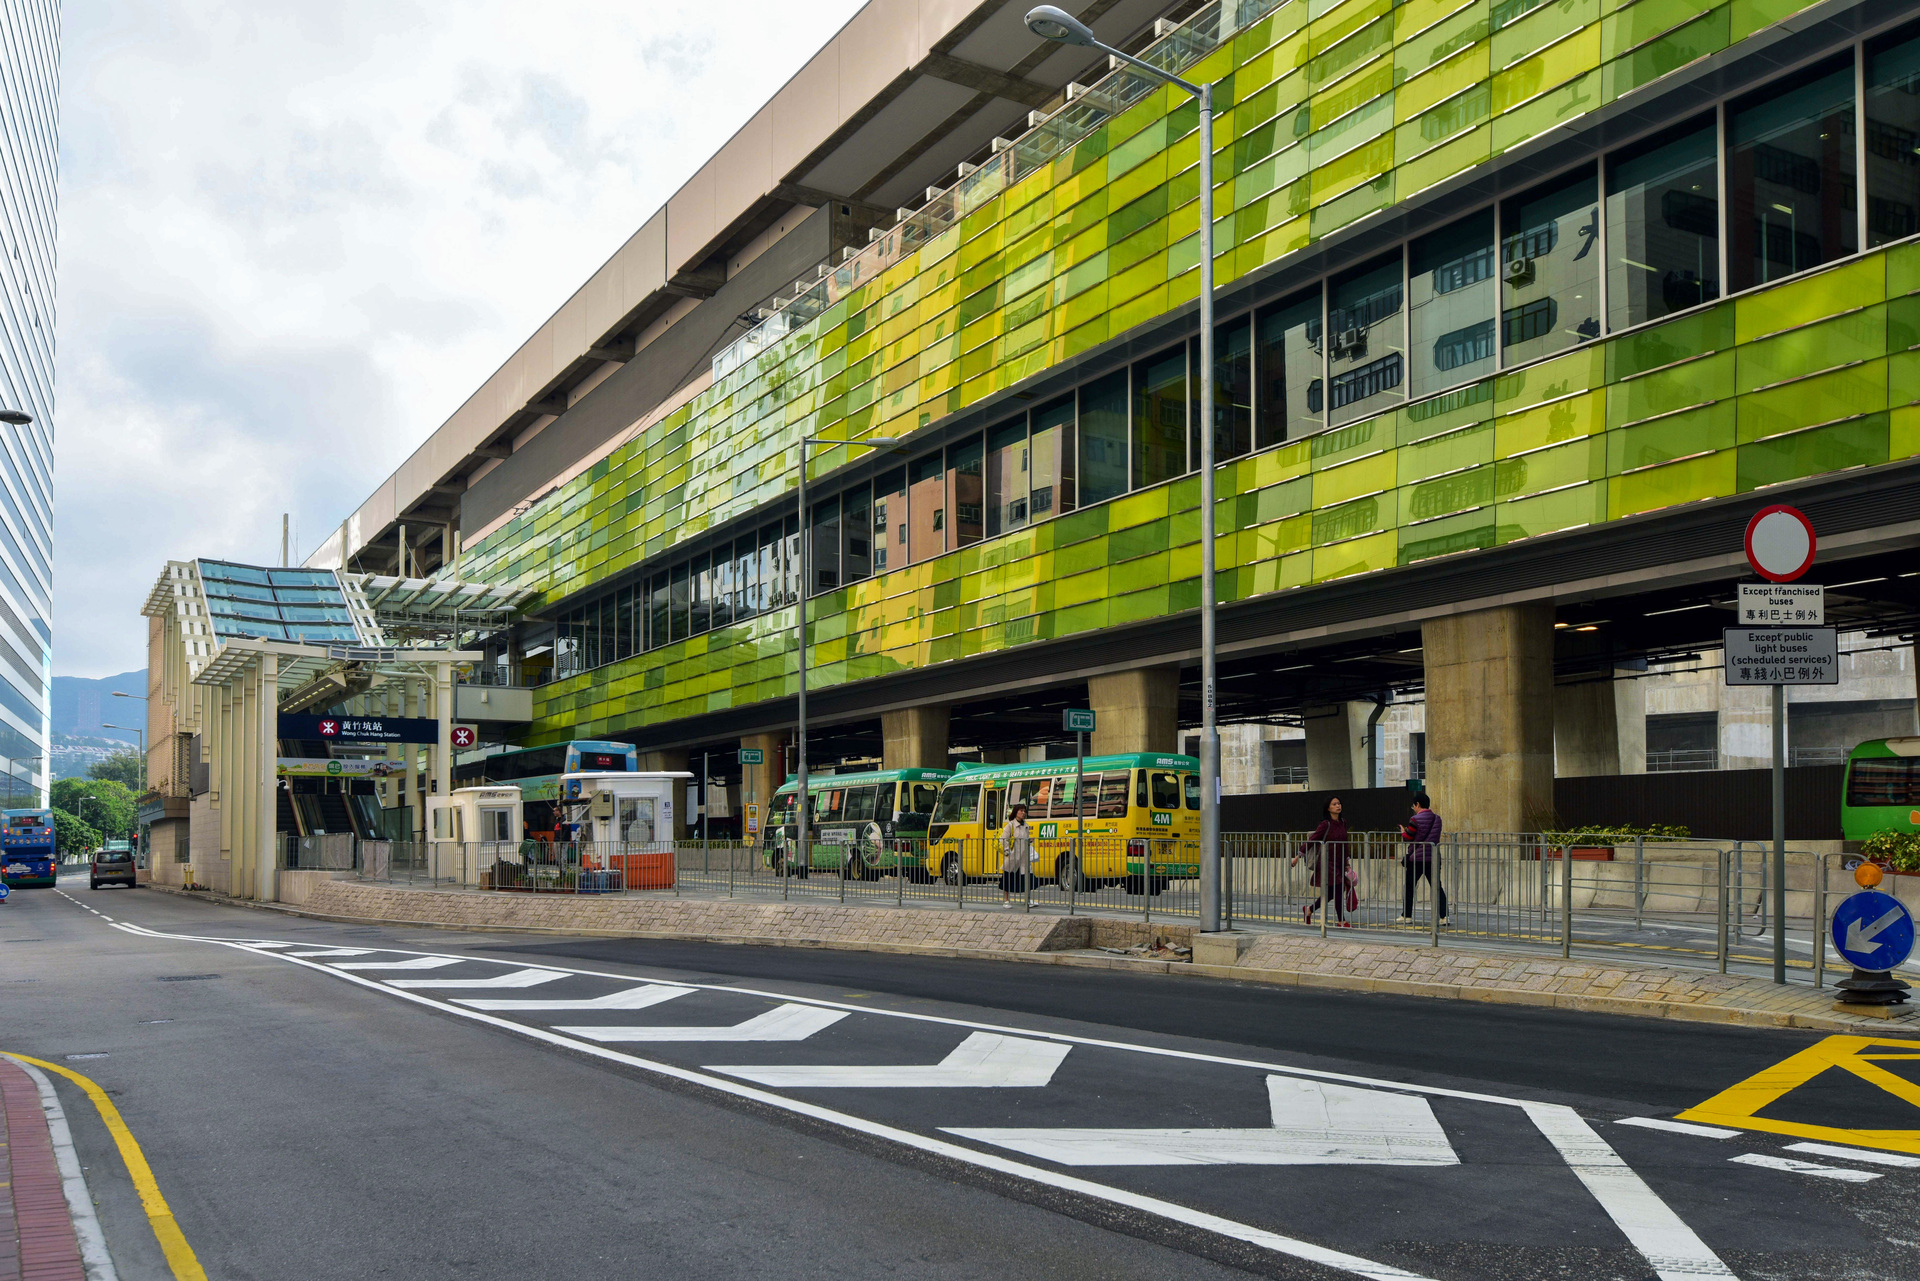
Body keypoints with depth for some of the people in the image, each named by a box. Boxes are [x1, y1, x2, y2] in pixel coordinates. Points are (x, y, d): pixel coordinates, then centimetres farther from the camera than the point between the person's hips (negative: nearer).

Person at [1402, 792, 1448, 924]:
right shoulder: (1437, 818, 7)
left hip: (1416, 858, -5)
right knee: (1437, 887, 4)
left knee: (1409, 887, 9)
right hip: (1433, 858, 5)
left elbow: (1408, 838, -7)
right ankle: (1444, 916, -5)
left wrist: (1403, 831, 15)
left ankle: (1406, 915, 13)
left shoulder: (1415, 820, -12)